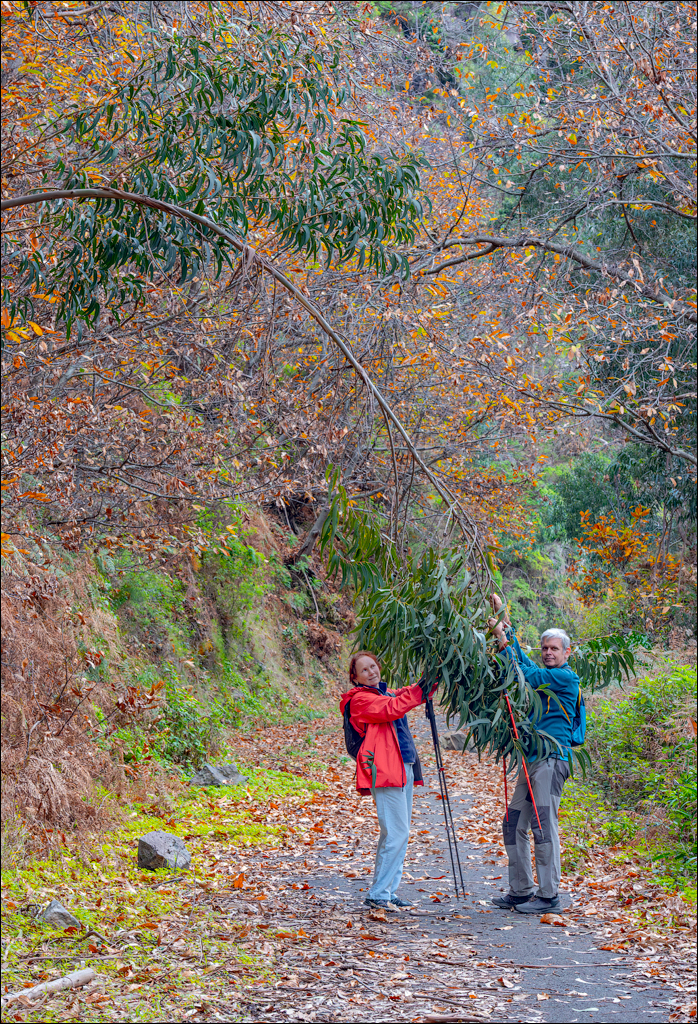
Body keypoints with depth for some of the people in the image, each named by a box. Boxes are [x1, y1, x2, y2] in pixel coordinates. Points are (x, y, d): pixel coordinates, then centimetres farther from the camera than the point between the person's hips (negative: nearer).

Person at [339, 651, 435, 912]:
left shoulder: (385, 693, 23)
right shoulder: (360, 699, -5)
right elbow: (391, 709, -20)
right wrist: (419, 689, -23)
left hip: (403, 768, 9)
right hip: (384, 771, -9)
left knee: (399, 832, 9)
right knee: (396, 832, -13)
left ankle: (389, 891, 14)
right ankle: (378, 894, -7)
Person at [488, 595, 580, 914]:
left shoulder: (566, 677, -6)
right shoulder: (545, 677, 20)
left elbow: (525, 675, -13)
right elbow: (522, 663, 21)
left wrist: (504, 640, -8)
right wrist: (504, 621, 18)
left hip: (551, 759, -9)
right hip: (532, 760, 9)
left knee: (543, 825, -9)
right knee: (513, 824, 10)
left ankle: (548, 895, -4)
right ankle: (521, 890, 17)